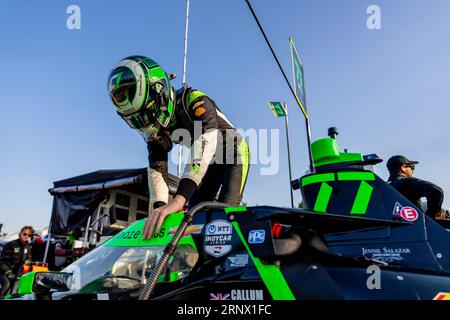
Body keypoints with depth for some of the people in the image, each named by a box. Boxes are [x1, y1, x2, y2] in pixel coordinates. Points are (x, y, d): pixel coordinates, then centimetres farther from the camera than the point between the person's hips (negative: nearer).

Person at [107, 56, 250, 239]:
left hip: (234, 153, -6)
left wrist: (178, 200, -59)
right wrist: (159, 208, -30)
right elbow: (157, 171, -11)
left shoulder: (193, 100, -34)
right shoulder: (155, 130, -11)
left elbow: (206, 143, -49)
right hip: (211, 162, 7)